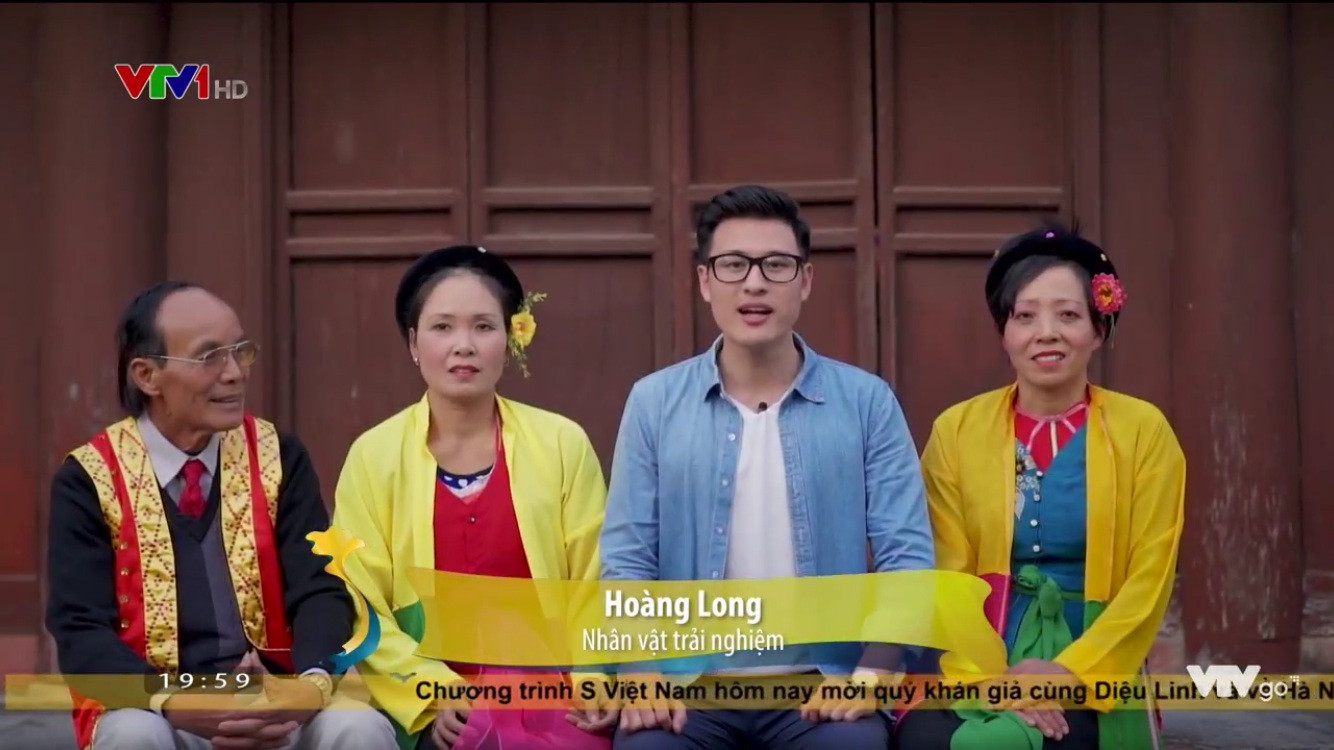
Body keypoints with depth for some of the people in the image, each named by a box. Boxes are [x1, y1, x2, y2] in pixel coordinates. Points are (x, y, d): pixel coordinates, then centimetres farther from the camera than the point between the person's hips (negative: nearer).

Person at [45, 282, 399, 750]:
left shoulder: (279, 457, 7)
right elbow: (81, 630, -9)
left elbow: (319, 591, -3)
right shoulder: (88, 478, 0)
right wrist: (174, 705, -29)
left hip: (277, 704, 2)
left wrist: (312, 687, -26)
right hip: (155, 710, -1)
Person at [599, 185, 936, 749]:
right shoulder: (654, 402, 5)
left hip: (824, 683, 0)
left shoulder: (866, 401, 3)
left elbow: (907, 552, 1)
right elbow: (627, 556, 5)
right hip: (690, 684, 0)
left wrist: (874, 672, -13)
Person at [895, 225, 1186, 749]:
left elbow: (1149, 579, -1)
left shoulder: (1144, 431, 5)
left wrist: (1070, 673, -14)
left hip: (1093, 674, -1)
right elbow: (948, 575, 2)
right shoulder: (956, 431, 8)